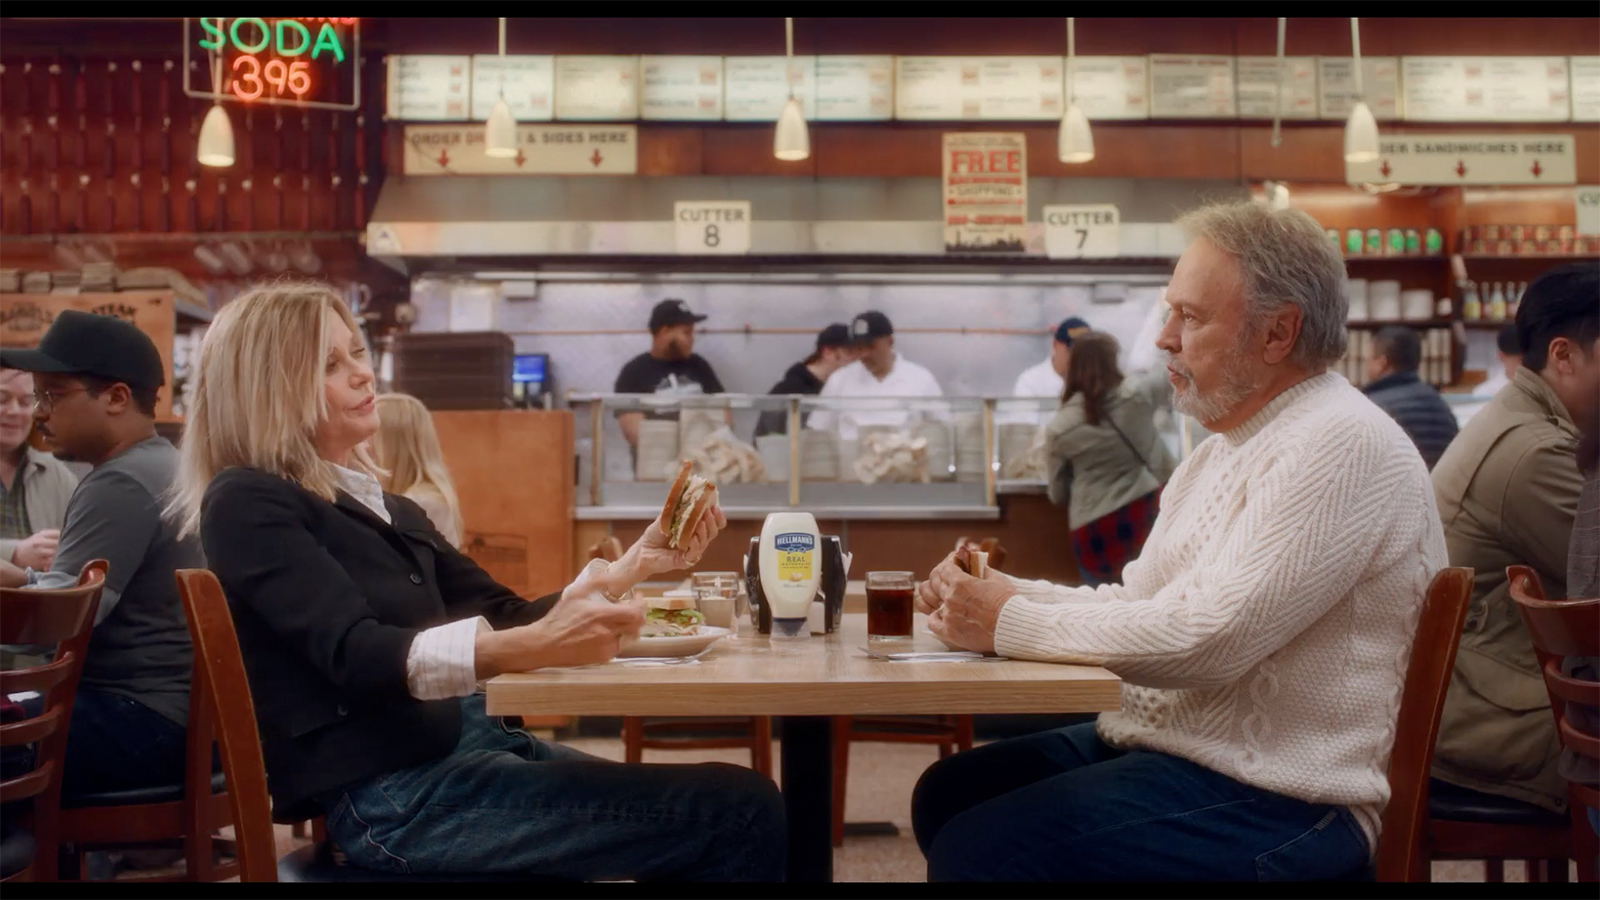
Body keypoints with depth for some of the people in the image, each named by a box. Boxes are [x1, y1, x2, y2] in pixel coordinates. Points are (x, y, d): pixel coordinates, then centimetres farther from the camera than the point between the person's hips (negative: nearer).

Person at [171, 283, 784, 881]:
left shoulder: (392, 512, 20)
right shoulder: (247, 505, -5)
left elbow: (507, 617, 19)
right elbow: (357, 655, -20)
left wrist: (638, 561, 5)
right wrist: (536, 648, -36)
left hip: (472, 744, 8)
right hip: (393, 797, -8)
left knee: (745, 803, -4)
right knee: (737, 812, -16)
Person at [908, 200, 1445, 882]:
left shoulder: (1341, 445, -19)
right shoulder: (1227, 444, 14)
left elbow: (1207, 638, -26)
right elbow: (1136, 600, 14)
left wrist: (1010, 623, -18)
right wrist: (1005, 592, -4)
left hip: (1278, 800, -10)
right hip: (1164, 742, 10)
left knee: (976, 850, -20)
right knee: (947, 793, 7)